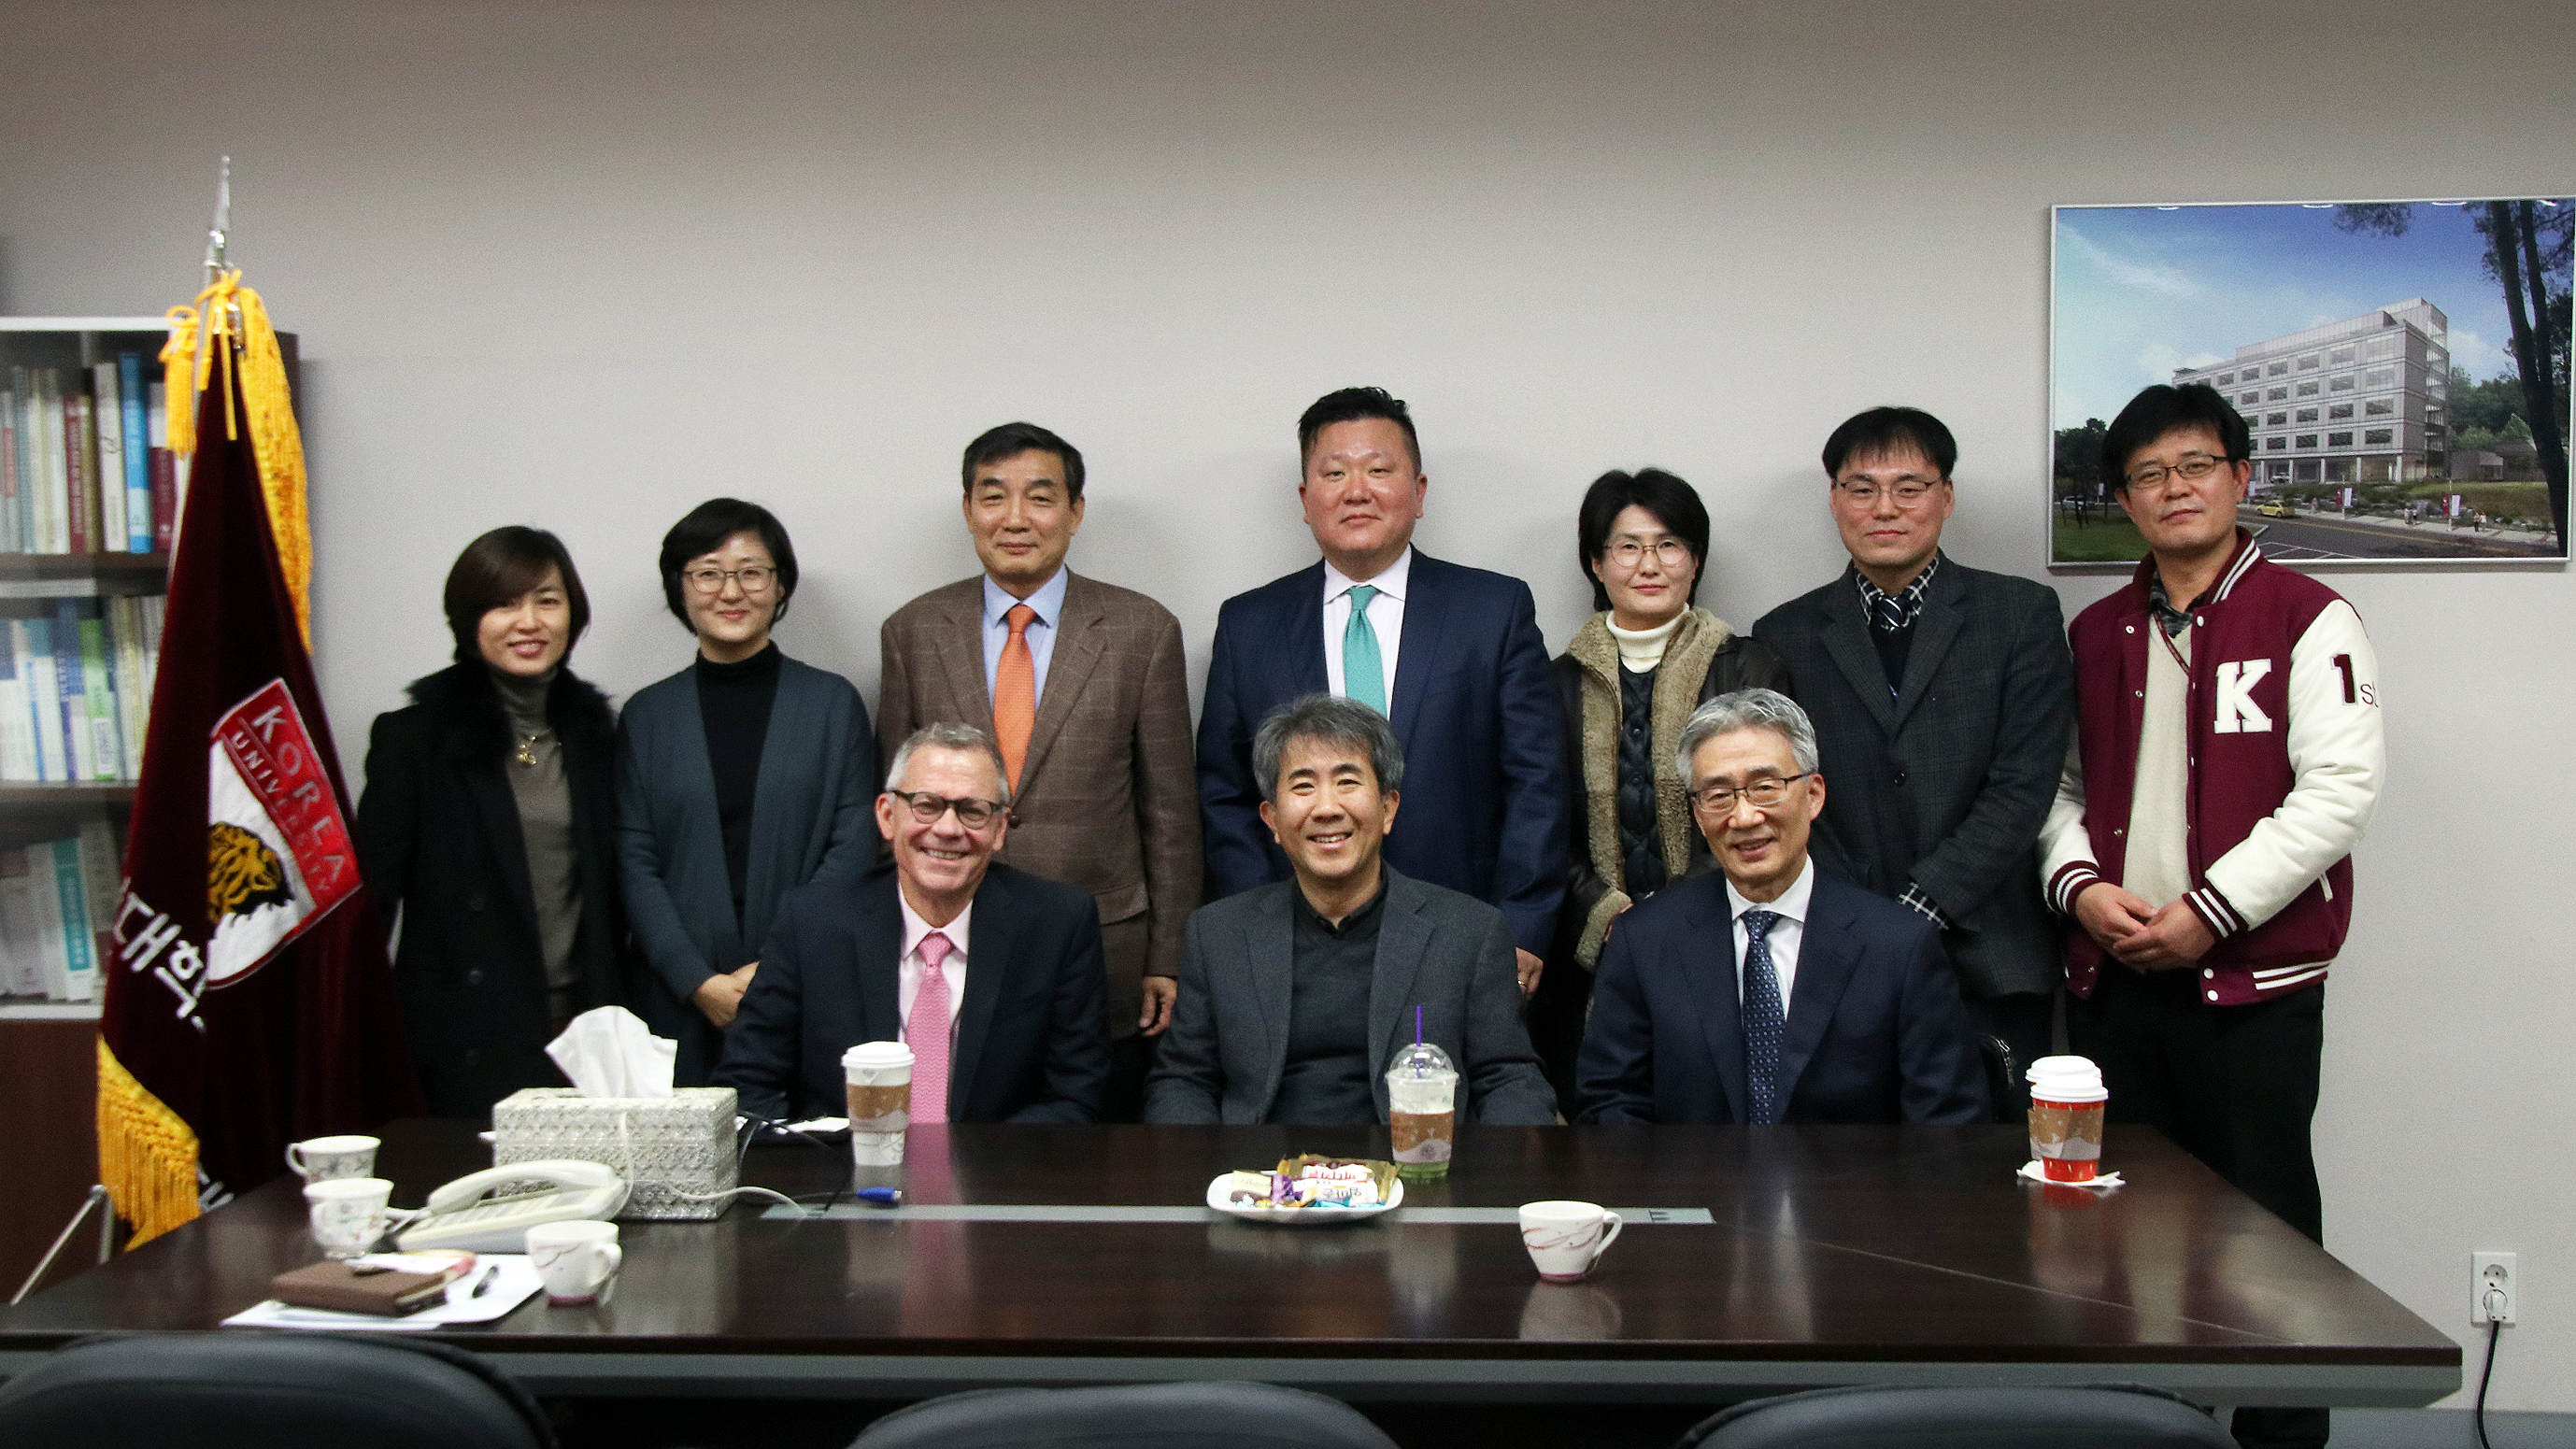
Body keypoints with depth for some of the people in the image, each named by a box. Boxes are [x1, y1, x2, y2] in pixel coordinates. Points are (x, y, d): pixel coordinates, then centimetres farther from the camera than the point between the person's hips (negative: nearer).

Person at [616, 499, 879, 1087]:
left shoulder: (833, 702, 7)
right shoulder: (647, 715, 10)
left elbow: (853, 848, 1)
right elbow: (635, 865, 4)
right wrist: (701, 983, -8)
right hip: (683, 1002, 1)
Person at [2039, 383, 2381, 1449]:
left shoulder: (2307, 620, -2)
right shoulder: (2096, 635, 14)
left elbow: (2341, 788, -11)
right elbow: (2061, 785, 16)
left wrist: (2207, 911, -15)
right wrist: (2079, 882, -4)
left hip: (2252, 977, -5)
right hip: (2113, 975, 5)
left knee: (2264, 1221, -1)